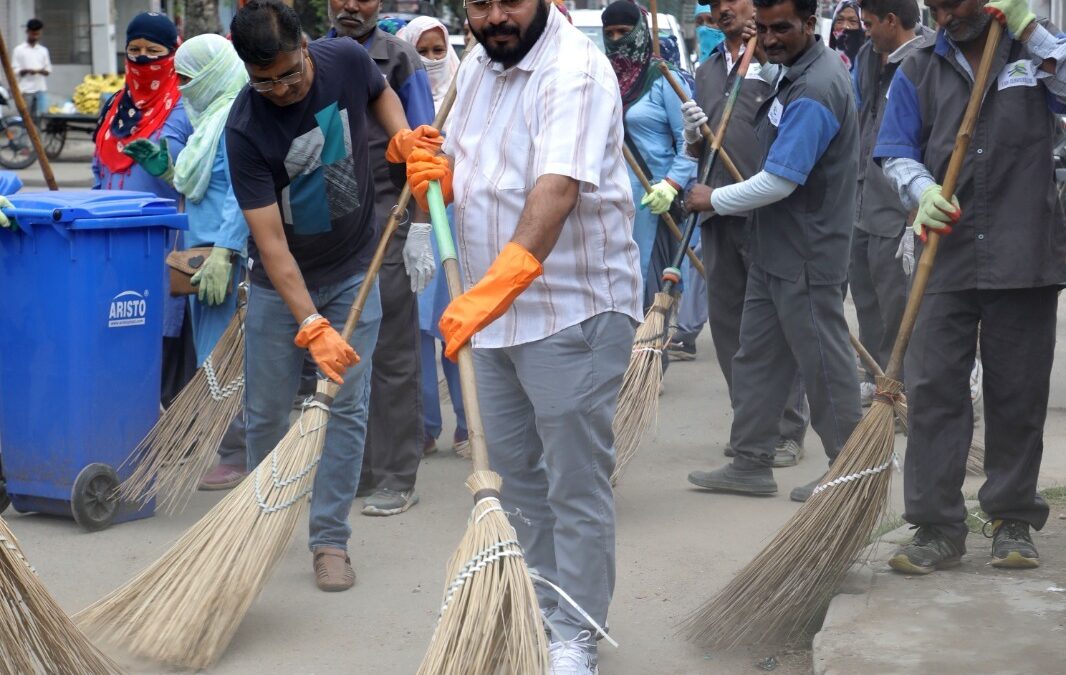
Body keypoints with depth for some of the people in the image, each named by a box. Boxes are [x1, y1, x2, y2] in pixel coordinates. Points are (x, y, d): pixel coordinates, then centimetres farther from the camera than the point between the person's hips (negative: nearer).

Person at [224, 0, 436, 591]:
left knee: (347, 407, 0)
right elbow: (270, 241, -27)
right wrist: (312, 325, -34)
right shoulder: (244, 129, -25)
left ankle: (330, 538, 9)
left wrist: (404, 137, -9)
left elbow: (381, 94, 12)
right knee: (265, 412, 5)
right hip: (281, 282, -2)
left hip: (353, 272, 2)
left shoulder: (346, 61, -15)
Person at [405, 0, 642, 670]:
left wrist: (494, 286, -43)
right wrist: (435, 173, -4)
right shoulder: (478, 65, 9)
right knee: (519, 476, 17)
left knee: (576, 485, 0)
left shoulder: (574, 72, -19)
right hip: (492, 311, 9)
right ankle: (540, 613, 30)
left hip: (574, 312, -8)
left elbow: (556, 190, -33)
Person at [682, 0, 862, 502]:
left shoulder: (814, 92, -25)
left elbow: (779, 182, -26)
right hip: (775, 250, 11)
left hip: (808, 256, -11)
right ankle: (751, 463, 21)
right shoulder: (796, 69, 9)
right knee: (756, 354, 13)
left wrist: (713, 200, -12)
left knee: (823, 359, 1)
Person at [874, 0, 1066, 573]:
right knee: (933, 389, -4)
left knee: (1018, 393, 6)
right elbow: (897, 154, 6)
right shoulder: (919, 68, 9)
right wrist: (923, 193, -15)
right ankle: (937, 528, 1)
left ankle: (1013, 520, 19)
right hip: (947, 256, 1)